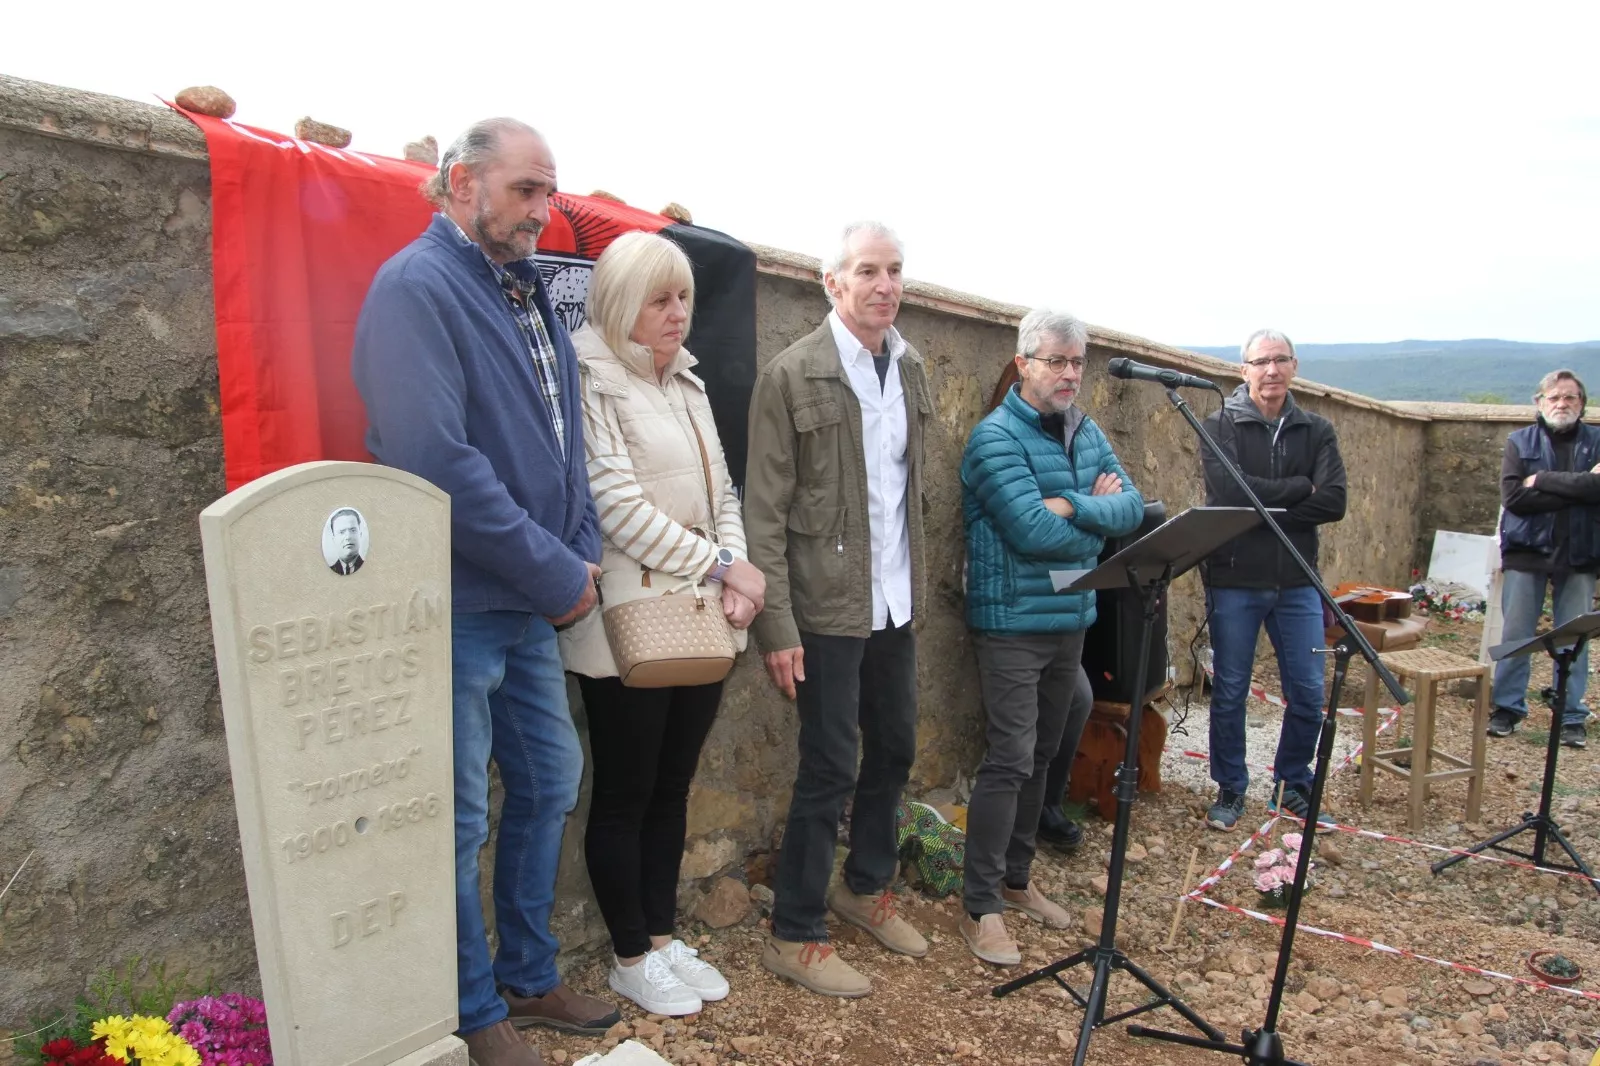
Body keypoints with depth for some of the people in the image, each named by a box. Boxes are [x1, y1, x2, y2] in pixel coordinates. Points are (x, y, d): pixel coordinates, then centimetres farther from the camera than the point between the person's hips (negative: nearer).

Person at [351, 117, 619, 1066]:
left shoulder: (529, 292, 12)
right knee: (459, 823, 5)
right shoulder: (417, 287, -14)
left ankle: (530, 978, 35)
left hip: (531, 603, 9)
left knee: (550, 783, 17)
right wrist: (558, 575, -18)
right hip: (455, 607, -8)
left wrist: (580, 554, 0)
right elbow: (437, 463, -24)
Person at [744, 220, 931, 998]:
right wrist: (776, 625, -16)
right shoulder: (792, 376, -11)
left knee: (894, 749, 17)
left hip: (897, 600, 7)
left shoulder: (909, 367, 9)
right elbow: (764, 512, -12)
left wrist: (916, 582, 8)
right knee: (831, 767, 1)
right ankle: (795, 936, 18)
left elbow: (912, 484, 13)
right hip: (829, 606, -7)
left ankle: (867, 887, 40)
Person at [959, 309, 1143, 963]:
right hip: (1013, 623, -8)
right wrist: (1099, 515, -8)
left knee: (1042, 757, 15)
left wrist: (1073, 506, -17)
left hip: (1071, 620, 8)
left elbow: (1132, 509, 1)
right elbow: (1033, 530, -24)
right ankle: (981, 908, 2)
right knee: (1009, 760, -8)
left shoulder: (1085, 432, 11)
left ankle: (1016, 879, 30)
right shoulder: (996, 436, -13)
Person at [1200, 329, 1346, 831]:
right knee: (1229, 693, 6)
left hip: (1297, 583, 3)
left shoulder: (1317, 431, 6)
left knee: (1308, 693, 7)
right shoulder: (1221, 427, -2)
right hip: (1234, 581, -3)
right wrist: (1300, 488, -10)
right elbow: (1230, 491, -19)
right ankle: (1230, 789, 22)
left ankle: (1293, 782, 28)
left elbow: (1334, 503, -7)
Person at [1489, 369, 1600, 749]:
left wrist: (1544, 481, -15)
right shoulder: (1519, 442, 5)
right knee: (1515, 637, 4)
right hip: (1527, 551, 0)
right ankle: (1507, 709, 15)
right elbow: (1512, 495, -10)